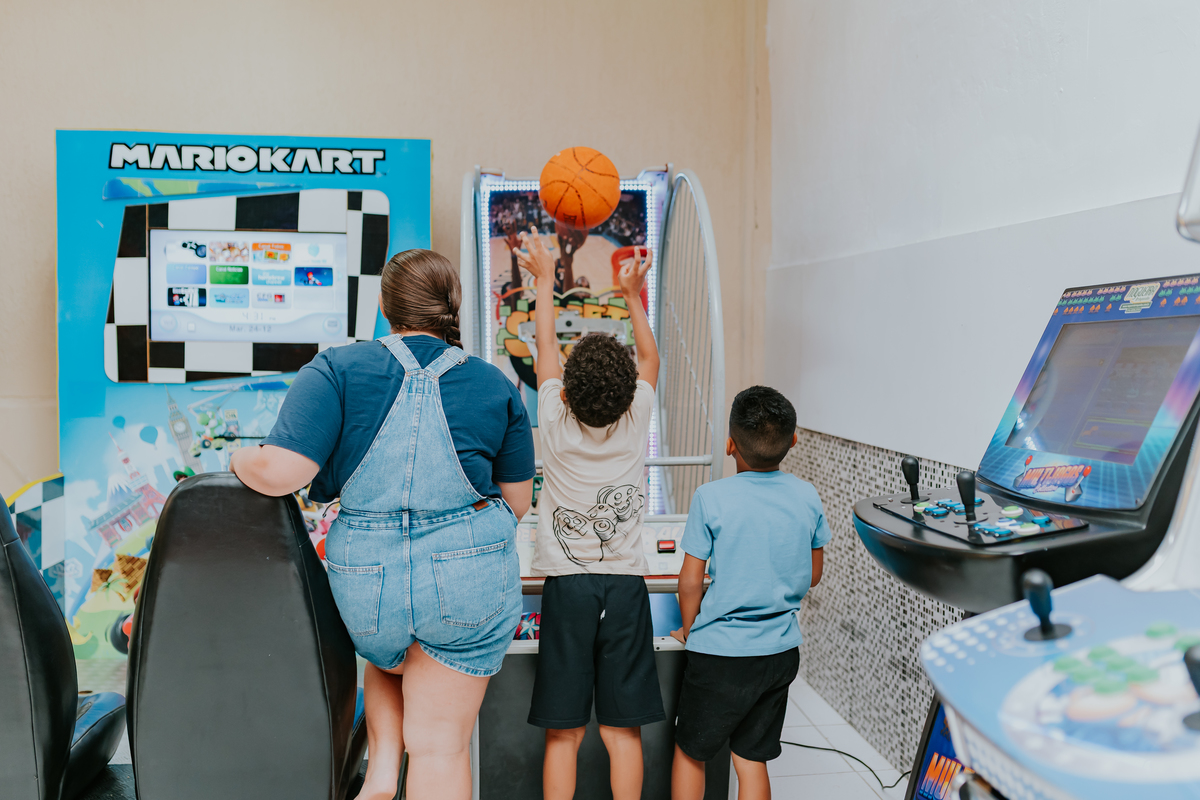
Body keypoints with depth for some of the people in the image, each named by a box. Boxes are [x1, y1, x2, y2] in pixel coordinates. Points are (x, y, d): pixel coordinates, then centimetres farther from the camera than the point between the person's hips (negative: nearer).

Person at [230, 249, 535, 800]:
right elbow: (517, 501, 6)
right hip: (470, 579, 0)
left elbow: (280, 473, -16)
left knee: (387, 661, 36)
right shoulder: (496, 387, 2)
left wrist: (241, 460, 6)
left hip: (367, 581, 1)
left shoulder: (337, 371, -5)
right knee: (441, 745, 9)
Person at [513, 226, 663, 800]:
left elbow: (545, 348, 7)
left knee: (564, 733, 5)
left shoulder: (556, 424, -8)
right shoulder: (635, 424, -5)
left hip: (567, 585, -1)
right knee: (622, 728, 7)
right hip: (625, 585, 1)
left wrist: (544, 279, 21)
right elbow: (650, 359, 14)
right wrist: (633, 296, 26)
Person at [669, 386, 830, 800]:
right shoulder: (807, 497, -4)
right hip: (781, 650, 4)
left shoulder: (711, 498, -16)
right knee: (752, 759, 15)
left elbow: (691, 580, -10)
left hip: (721, 652, -4)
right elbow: (813, 576, 8)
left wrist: (688, 628, 8)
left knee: (689, 752, 16)